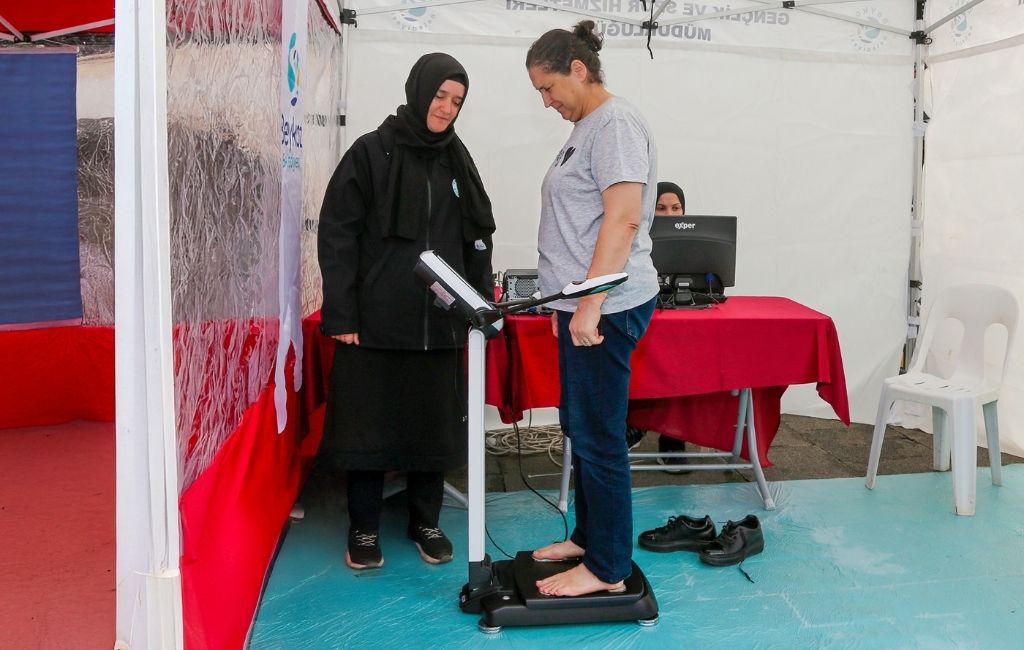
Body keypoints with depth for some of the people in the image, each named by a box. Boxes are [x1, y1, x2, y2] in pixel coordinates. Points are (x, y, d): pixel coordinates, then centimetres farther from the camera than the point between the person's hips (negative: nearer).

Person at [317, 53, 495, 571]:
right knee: (369, 422, 3)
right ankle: (364, 529, 18)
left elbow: (477, 238, 15)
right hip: (375, 320, -4)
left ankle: (426, 522, 25)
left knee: (435, 423, 9)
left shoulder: (457, 159, 12)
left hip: (438, 322, 4)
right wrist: (340, 315, -11)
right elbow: (336, 236, -5)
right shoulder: (370, 153, -1)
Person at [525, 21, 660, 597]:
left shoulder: (616, 122, -12)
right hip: (583, 304, 10)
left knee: (598, 437, -3)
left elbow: (622, 219, -21)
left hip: (607, 307, -10)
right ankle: (589, 536, 31)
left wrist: (590, 304, -23)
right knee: (580, 428, 17)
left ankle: (608, 569, 8)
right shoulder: (585, 128, 18)